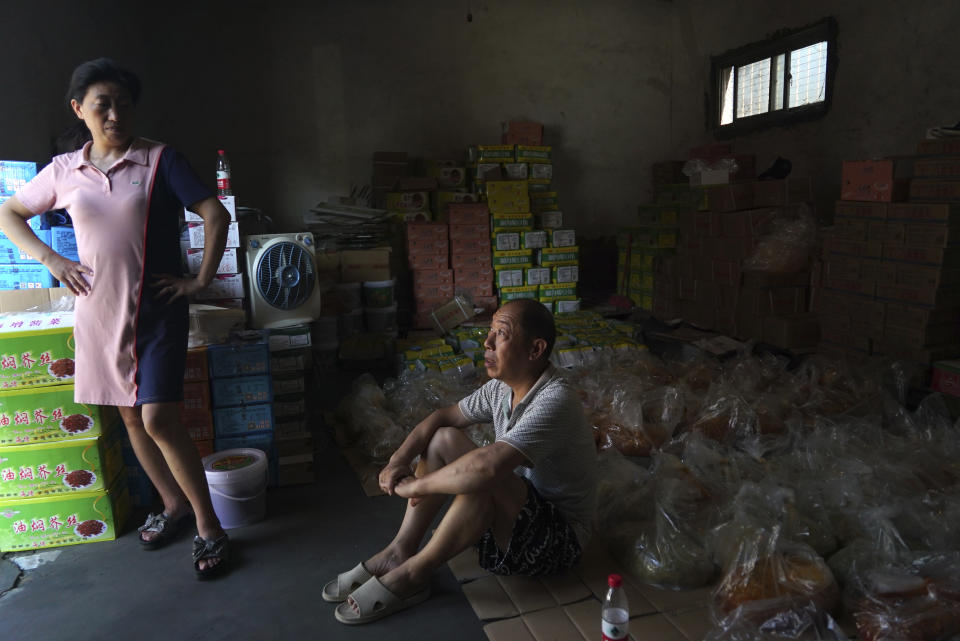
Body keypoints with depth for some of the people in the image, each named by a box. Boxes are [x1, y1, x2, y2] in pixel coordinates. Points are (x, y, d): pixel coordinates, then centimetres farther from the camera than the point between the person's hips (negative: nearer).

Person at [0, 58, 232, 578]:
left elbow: (216, 215, -10)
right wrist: (50, 260, 3)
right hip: (99, 312, 5)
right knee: (131, 416, 13)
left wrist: (201, 281, -11)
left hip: (157, 310, -4)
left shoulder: (160, 160, -5)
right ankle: (173, 503, 31)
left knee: (159, 419, -12)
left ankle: (208, 524, 1)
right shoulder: (64, 170, 6)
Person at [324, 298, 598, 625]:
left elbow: (487, 466, -42)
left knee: (483, 479, -35)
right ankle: (400, 551, -3)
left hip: (558, 537, -8)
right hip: (517, 509, 8)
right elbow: (443, 417, 7)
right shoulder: (502, 386, -3)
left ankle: (412, 574, -14)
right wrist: (400, 458, -10)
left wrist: (417, 485, -27)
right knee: (443, 438, -3)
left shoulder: (554, 402, -30)